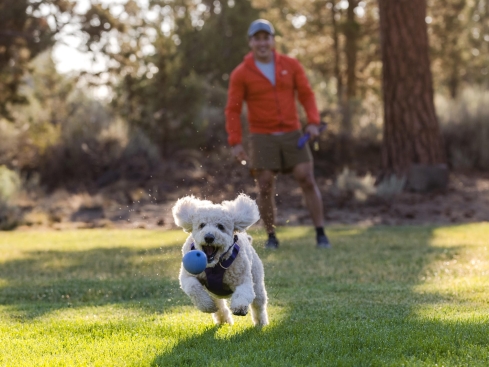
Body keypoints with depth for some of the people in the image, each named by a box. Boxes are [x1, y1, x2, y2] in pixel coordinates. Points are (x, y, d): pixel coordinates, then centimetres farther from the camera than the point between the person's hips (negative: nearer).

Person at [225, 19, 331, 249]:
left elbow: (306, 94, 5)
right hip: (262, 138, -1)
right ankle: (271, 237, 13)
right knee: (265, 188, -3)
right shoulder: (240, 74, -2)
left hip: (292, 135, 2)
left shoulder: (291, 65, 4)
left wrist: (313, 122, -10)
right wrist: (235, 142, -9)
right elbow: (233, 109, -2)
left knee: (307, 181, -6)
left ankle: (321, 235, -2)